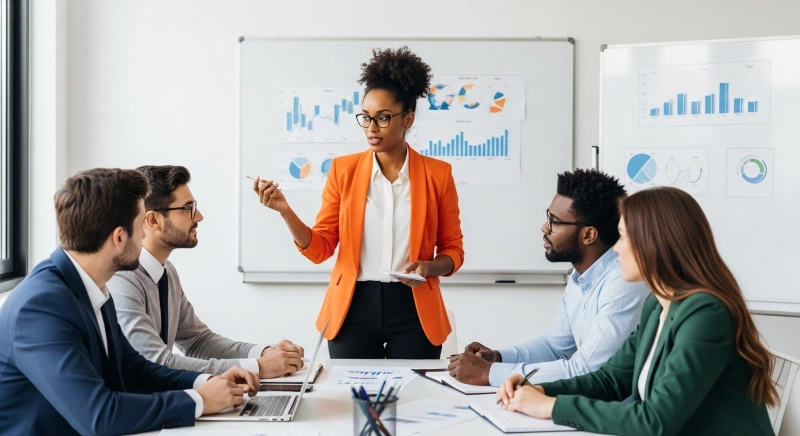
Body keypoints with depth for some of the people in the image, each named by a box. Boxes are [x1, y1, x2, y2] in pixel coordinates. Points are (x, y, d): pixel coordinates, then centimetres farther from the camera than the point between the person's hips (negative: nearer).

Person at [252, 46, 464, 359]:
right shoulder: (343, 170, 2)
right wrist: (285, 210, -14)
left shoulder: (437, 174, 0)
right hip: (354, 308, 1)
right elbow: (320, 248, 1)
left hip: (414, 311, 0)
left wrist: (430, 267, -15)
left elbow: (453, 250, 6)